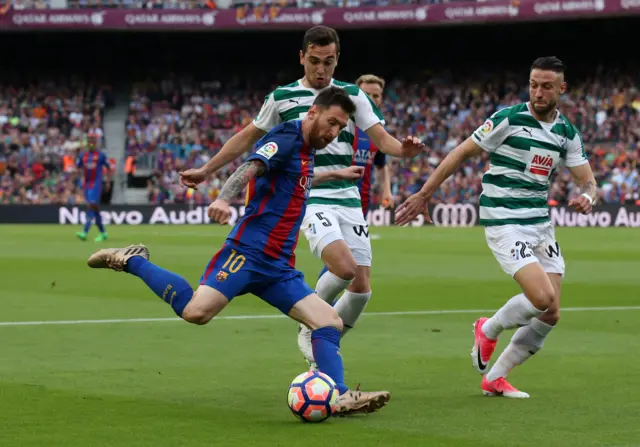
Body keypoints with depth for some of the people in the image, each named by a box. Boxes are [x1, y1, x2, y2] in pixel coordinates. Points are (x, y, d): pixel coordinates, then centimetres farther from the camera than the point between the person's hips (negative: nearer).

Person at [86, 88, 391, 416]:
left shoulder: (306, 150, 20)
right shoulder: (286, 138, -7)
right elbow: (251, 168, -26)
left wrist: (335, 175, 45)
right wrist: (223, 199, -43)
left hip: (278, 266, 9)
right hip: (250, 251, -9)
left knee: (330, 322, -2)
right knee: (197, 311, -23)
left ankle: (339, 397, -2)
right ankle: (131, 262, -3)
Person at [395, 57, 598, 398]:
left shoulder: (567, 133, 7)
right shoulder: (509, 119, -10)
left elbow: (587, 181, 8)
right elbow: (462, 152, -4)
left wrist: (587, 197, -17)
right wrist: (425, 194, -5)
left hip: (541, 224, 7)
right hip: (504, 223, -7)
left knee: (550, 314, 2)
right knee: (542, 298, -21)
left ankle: (494, 378, 17)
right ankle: (489, 329, 9)